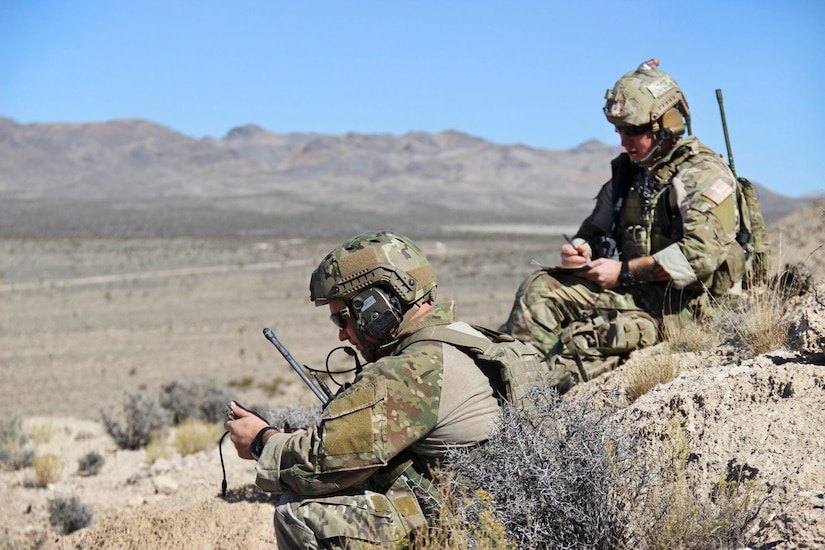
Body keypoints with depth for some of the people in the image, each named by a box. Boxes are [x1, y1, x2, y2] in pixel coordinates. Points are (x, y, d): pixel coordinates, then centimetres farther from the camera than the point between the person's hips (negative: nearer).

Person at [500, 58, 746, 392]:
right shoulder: (628, 170, 17)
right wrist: (579, 250, -1)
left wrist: (625, 271, -20)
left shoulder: (704, 175, -8)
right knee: (540, 288, -12)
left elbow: (701, 254, -22)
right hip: (632, 287, 8)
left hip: (680, 301, -8)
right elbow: (597, 230, 26)